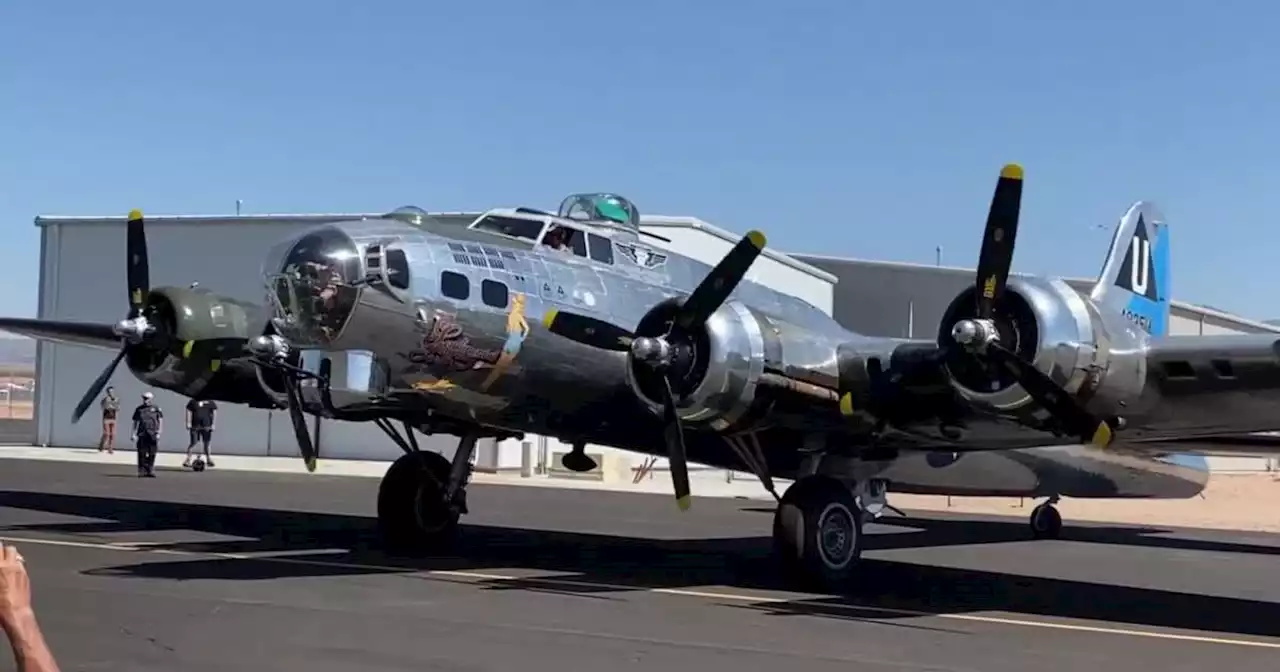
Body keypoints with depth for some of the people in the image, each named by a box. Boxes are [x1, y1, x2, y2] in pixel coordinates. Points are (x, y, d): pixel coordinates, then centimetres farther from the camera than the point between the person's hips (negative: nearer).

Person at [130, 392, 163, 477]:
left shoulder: (156, 408, 4)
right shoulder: (139, 409, 9)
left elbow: (161, 421, 5)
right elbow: (135, 422, 11)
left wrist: (159, 433, -4)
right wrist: (134, 434, 3)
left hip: (153, 434, -1)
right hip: (142, 434, 1)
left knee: (152, 454, -1)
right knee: (142, 454, -1)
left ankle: (150, 471, 5)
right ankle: (142, 472, 3)